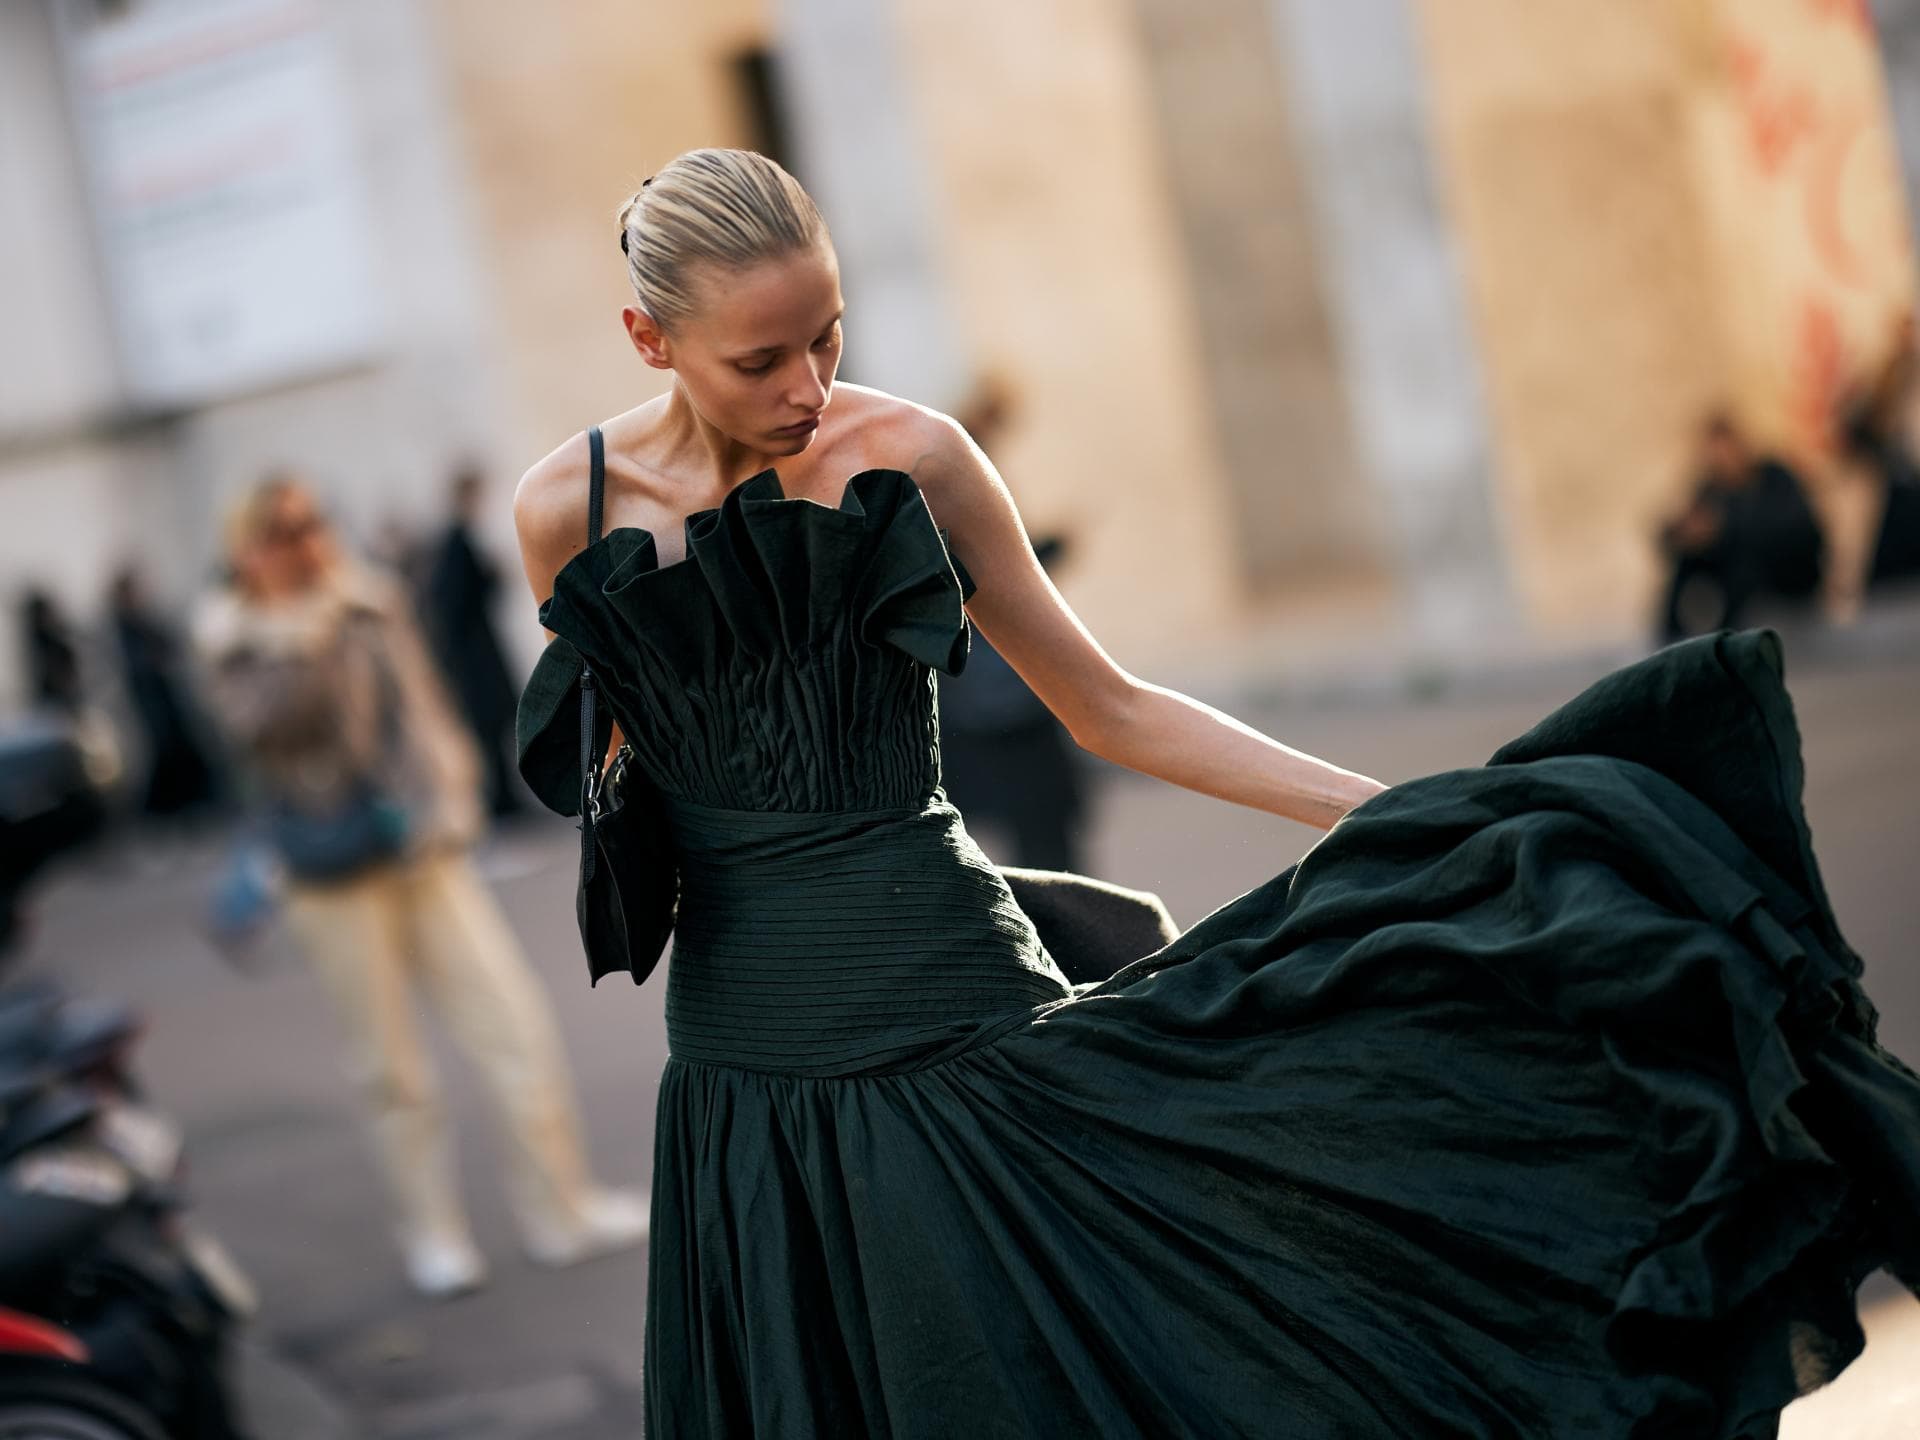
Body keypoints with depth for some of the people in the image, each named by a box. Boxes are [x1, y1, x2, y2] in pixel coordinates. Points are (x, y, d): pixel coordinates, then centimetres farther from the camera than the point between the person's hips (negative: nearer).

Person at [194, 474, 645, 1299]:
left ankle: (561, 1209, 9)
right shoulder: (234, 643, -4)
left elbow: (427, 708, 11)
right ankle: (432, 1232, 19)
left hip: (423, 854, 3)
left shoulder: (373, 605, 6)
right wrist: (300, 631, -26)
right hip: (335, 877, -3)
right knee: (392, 1068, 4)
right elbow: (262, 720, -23)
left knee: (515, 1025, -1)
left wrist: (448, 799, 1)